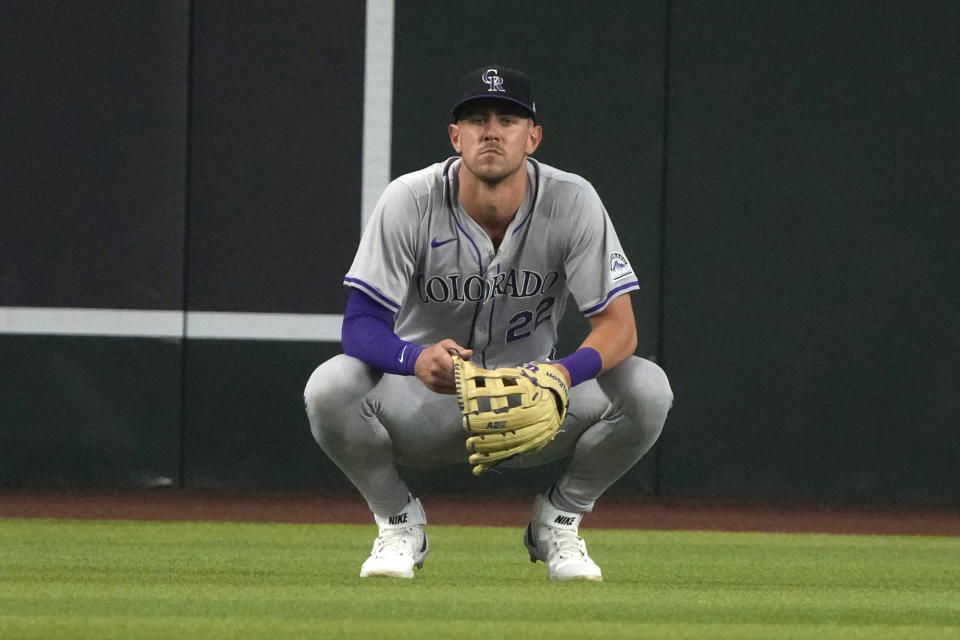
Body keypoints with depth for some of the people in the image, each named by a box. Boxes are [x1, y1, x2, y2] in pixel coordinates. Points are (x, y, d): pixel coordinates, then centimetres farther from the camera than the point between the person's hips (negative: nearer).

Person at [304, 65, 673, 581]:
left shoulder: (572, 202, -14)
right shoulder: (410, 201, -16)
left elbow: (619, 325, -17)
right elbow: (361, 325, -21)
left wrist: (567, 373, -40)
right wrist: (417, 359, -45)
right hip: (423, 404, -1)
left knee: (647, 389, -25)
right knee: (331, 387, -32)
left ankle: (557, 519, 3)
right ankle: (398, 520, -2)